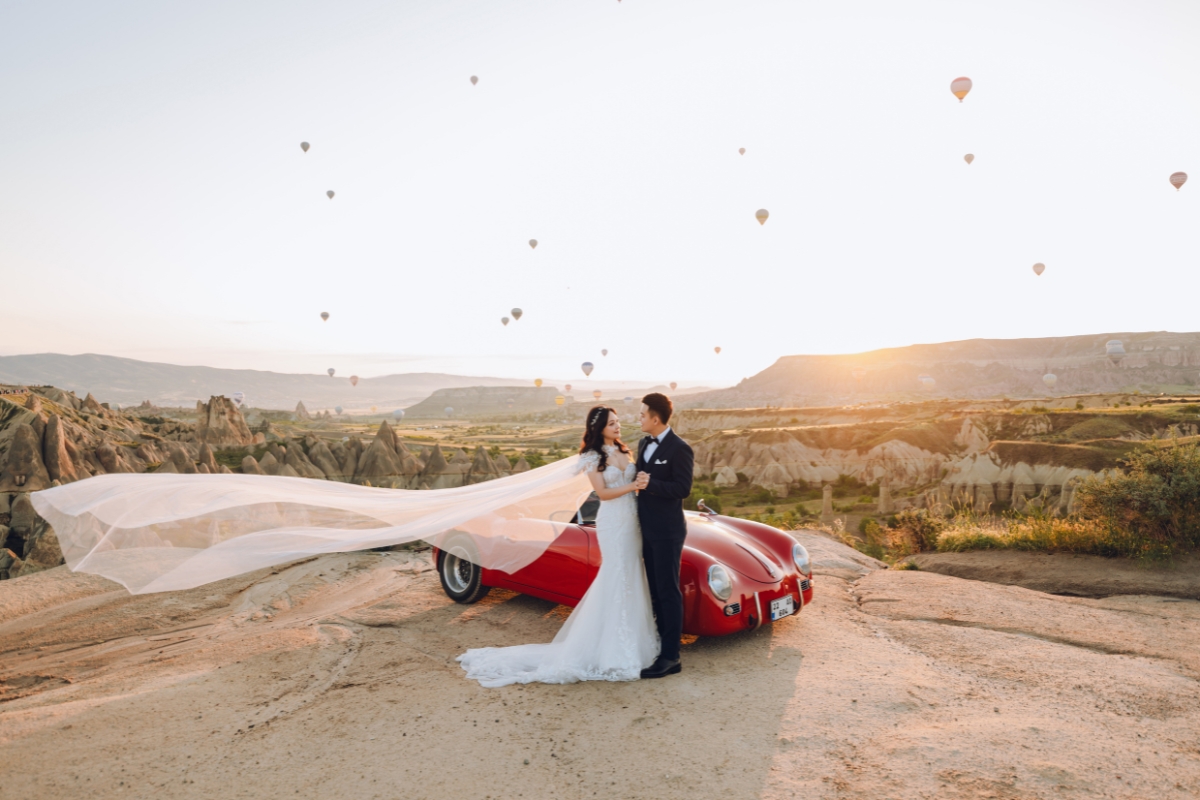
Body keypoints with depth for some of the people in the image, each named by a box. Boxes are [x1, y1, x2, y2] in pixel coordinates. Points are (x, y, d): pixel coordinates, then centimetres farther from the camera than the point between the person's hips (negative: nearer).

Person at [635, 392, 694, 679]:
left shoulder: (680, 449, -14)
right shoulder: (644, 444, 11)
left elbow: (683, 489, -18)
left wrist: (651, 484, -26)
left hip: (667, 531, -8)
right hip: (647, 529, 8)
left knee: (668, 592, -2)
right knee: (655, 591, 15)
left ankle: (671, 657, 4)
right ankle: (662, 642, 27)